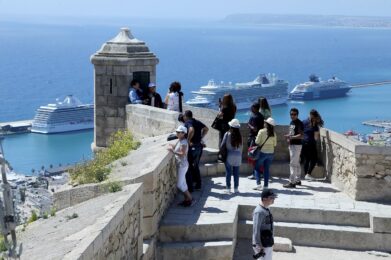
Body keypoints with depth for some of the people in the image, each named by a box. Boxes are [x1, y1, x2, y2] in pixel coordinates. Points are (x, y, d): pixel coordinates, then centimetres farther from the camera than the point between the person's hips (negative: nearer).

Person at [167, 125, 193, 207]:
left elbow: (182, 154, -27)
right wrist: (173, 147, 8)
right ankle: (187, 199, 21)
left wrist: (173, 151, -26)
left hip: (182, 165, -10)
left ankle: (189, 198, 4)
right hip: (180, 165, 10)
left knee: (179, 184, -6)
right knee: (182, 183, 14)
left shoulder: (184, 142, -19)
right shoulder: (180, 141, 11)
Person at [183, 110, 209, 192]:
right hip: (199, 146, 8)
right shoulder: (197, 122, 11)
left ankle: (189, 187, 4)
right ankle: (198, 184, 31)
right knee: (195, 166, 22)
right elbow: (206, 129, 21)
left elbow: (191, 130, -35)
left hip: (192, 147, -8)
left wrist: (188, 140, -25)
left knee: (188, 167, 2)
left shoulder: (188, 123, -14)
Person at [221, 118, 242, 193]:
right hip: (238, 156, 2)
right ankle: (236, 188, 13)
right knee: (236, 173, 9)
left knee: (228, 173, 4)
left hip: (229, 156, -2)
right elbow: (241, 147, 5)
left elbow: (222, 144, -4)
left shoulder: (227, 134, -10)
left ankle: (228, 188, 5)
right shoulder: (239, 136, -2)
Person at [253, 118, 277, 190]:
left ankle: (258, 184, -2)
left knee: (256, 167, 9)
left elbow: (257, 142, -11)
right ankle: (265, 186, 11)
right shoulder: (274, 134, -1)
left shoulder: (261, 131, -12)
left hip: (262, 152, -4)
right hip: (271, 153, 4)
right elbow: (275, 144, 4)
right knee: (267, 169, 11)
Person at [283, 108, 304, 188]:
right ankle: (298, 180, 25)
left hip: (296, 145, -10)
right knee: (297, 163, 16)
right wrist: (288, 137, 7)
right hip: (291, 145, 10)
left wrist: (291, 137, -28)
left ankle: (292, 182, -11)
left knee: (293, 164, -11)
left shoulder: (299, 123, -14)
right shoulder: (291, 123, 14)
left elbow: (301, 136, -22)